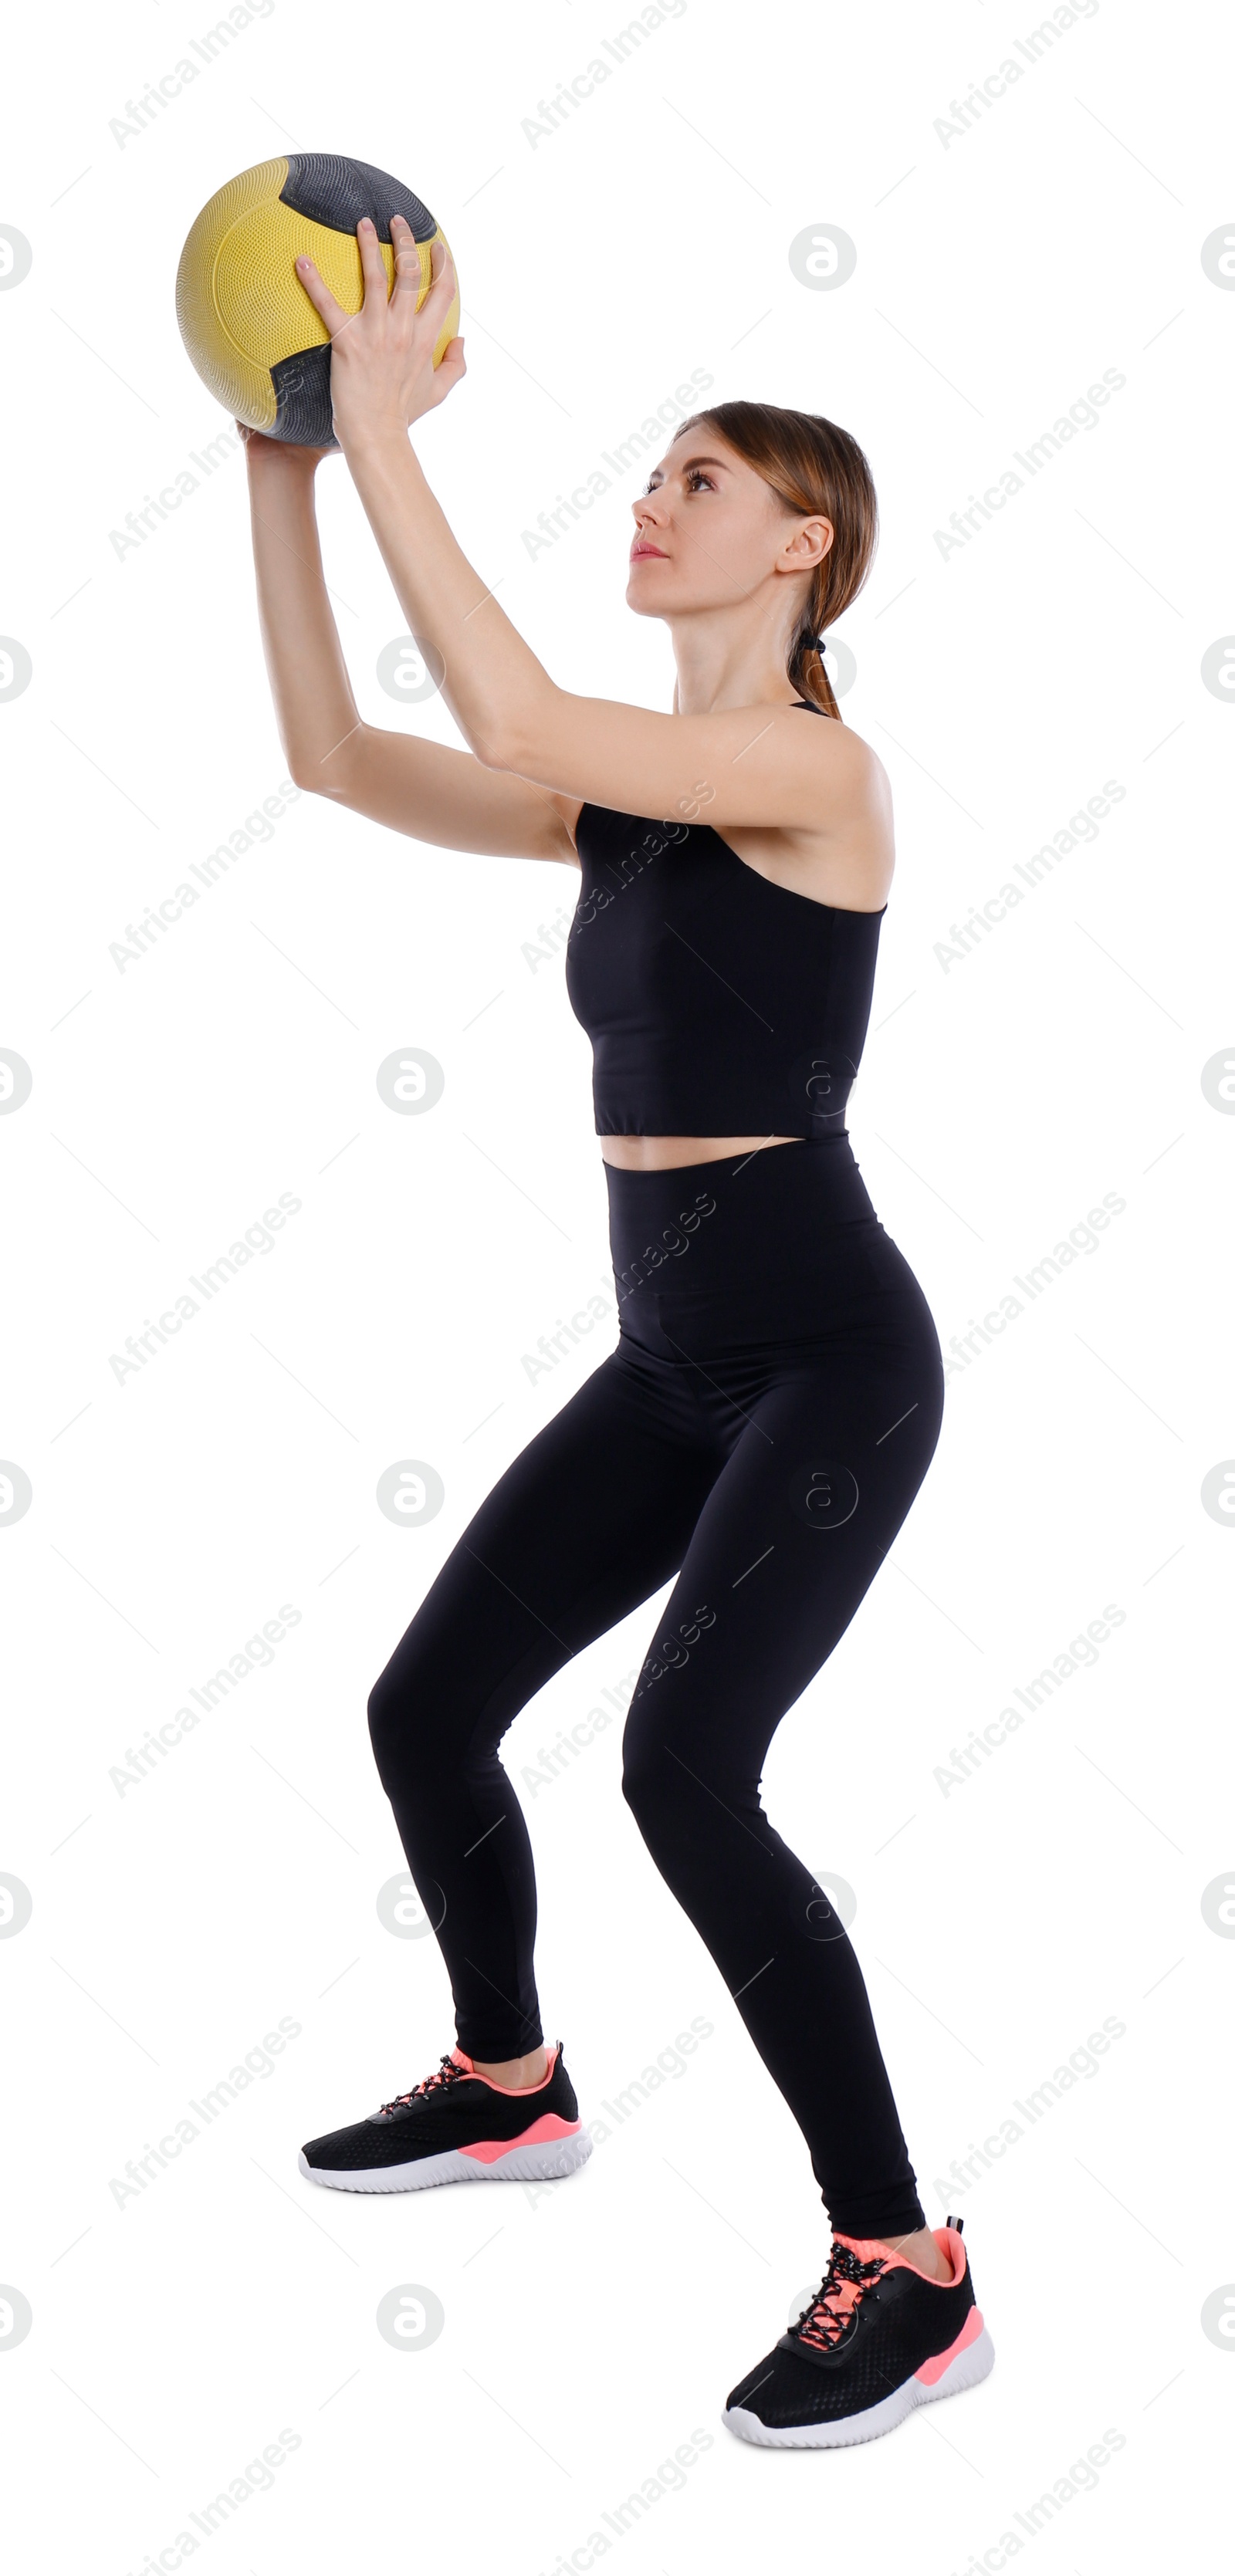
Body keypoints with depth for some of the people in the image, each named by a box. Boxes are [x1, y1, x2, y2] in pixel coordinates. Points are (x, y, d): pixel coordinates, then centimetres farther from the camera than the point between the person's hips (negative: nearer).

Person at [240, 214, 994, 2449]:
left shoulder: (818, 764, -14)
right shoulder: (627, 795, 11)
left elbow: (509, 719, -28)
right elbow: (337, 758, 8)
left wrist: (388, 436, -22)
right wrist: (282, 467, 3)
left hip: (832, 1357, -9)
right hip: (672, 1361, 9)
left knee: (685, 1770, -23)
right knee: (426, 1710, 12)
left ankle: (910, 2273, -8)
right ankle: (508, 2087, 37)